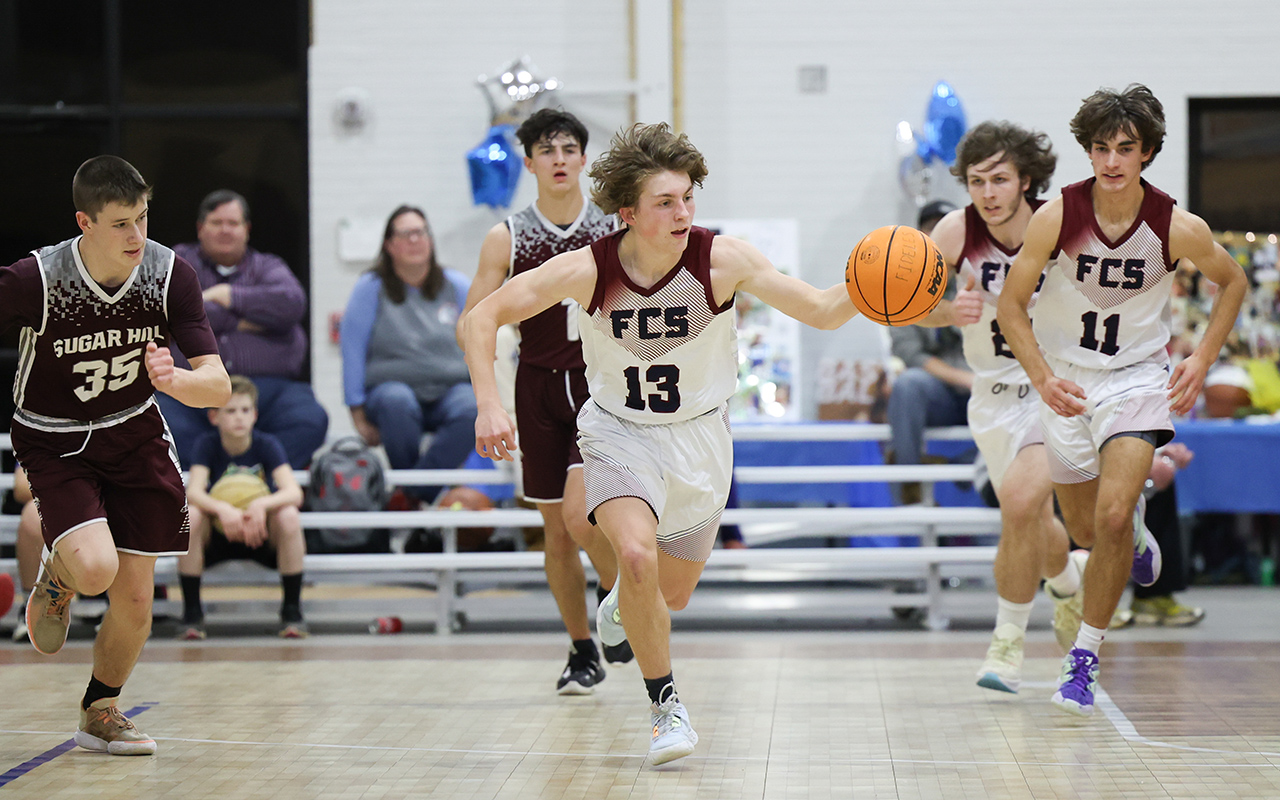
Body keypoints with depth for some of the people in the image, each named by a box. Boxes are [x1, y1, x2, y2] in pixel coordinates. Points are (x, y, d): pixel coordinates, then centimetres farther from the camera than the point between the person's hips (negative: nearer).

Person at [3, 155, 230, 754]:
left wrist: (171, 380, -39)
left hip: (135, 434, 3)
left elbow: (219, 389, -18)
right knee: (95, 567, -27)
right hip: (55, 444, -3)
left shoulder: (171, 274, -17)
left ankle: (99, 714, 29)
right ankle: (55, 578, 11)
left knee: (134, 603, 3)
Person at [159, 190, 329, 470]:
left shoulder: (267, 266, 23)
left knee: (310, 420, -31)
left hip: (268, 386, 1)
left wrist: (227, 296, 1)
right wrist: (239, 322, 1)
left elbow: (292, 304, -1)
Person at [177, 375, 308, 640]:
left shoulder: (267, 445, -9)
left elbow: (294, 493, -24)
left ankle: (292, 610, -17)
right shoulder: (207, 445, -7)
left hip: (263, 538, -1)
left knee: (288, 516, -32)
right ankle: (192, 613, -19)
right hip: (216, 540, 1)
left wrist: (261, 504, -44)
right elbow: (193, 493, -23)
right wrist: (222, 509, -44)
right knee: (189, 515, -30)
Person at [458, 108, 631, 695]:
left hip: (603, 388, -2)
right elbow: (471, 323, 1)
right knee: (555, 530, 6)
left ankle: (617, 594, 10)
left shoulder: (615, 233, 0)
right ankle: (582, 652, 20)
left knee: (581, 515, -20)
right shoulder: (506, 239, 0)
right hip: (540, 387, 2)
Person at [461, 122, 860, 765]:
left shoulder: (722, 261, -21)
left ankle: (624, 600, 53)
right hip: (619, 434, -2)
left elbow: (822, 313, -17)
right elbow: (483, 318, -12)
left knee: (671, 595, 13)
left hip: (699, 439, 2)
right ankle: (666, 704, -9)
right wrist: (488, 404, -25)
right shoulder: (588, 270, -21)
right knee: (637, 554, -29)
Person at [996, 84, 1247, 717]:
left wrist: (1201, 360, -6)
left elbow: (1231, 283, 4)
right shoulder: (1055, 217, -19)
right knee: (1085, 529, 12)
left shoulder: (1180, 228, -17)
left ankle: (1085, 658, -7)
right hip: (1067, 381, 2)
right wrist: (1043, 378, -22)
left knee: (1112, 515, -21)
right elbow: (1011, 306, -9)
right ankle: (1137, 534, 51)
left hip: (1138, 379, -2)